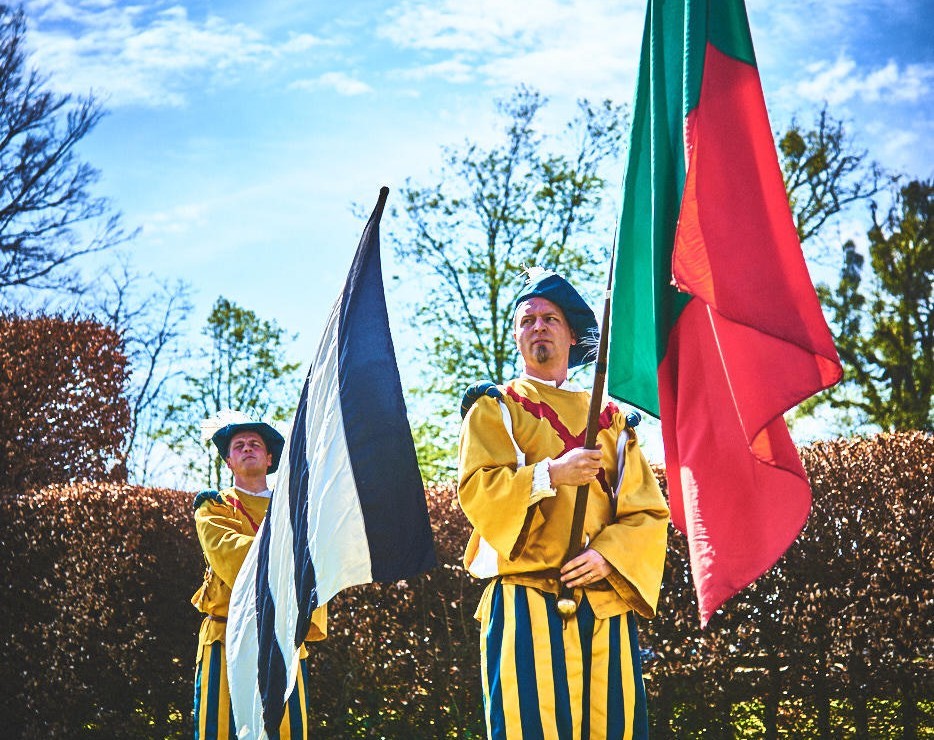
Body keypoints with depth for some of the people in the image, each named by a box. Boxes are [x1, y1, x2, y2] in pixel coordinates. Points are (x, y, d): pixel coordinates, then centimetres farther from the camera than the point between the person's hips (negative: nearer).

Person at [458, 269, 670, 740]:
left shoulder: (608, 418, 20)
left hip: (606, 602, 3)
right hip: (528, 603, -3)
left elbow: (648, 510, 10)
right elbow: (476, 492, -4)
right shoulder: (496, 409, 12)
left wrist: (609, 554, -9)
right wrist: (550, 475, -19)